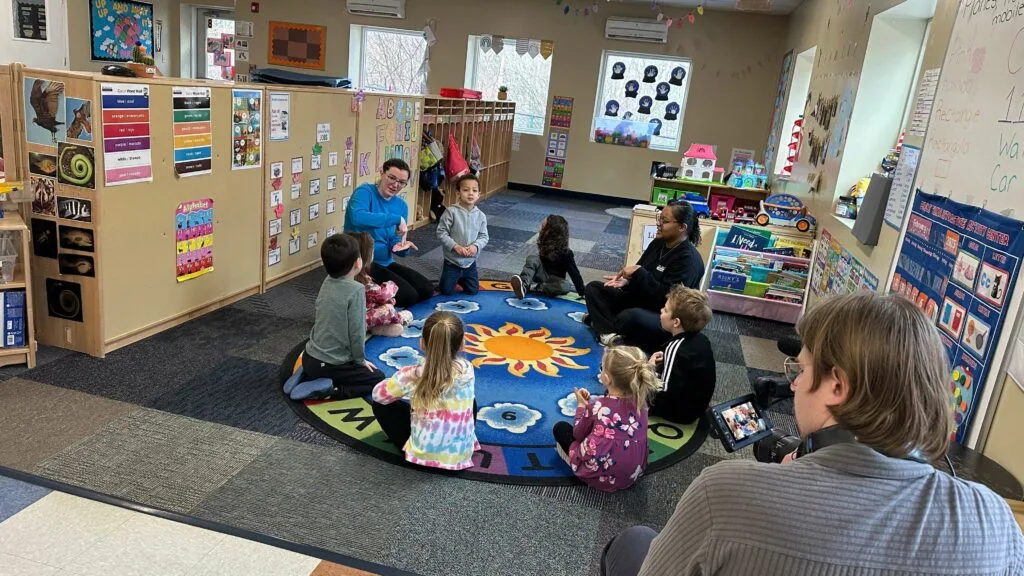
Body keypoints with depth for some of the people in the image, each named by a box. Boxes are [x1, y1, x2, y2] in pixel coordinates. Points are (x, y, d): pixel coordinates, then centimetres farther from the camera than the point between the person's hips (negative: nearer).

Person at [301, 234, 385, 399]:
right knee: (378, 378, 9)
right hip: (331, 365, -7)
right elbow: (356, 331, -18)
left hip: (310, 357, 7)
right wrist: (360, 361, -1)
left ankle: (307, 378, 14)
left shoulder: (327, 282, 1)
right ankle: (329, 390, -6)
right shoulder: (356, 290, -20)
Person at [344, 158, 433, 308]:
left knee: (427, 290, 0)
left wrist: (402, 247, -16)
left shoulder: (401, 205, 7)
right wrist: (397, 219, -33)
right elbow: (357, 217, -36)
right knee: (408, 295, -19)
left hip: (385, 262, 8)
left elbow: (394, 243, 9)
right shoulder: (365, 192, -12)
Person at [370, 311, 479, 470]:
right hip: (462, 454, 3)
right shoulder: (467, 369, -7)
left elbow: (377, 394, 0)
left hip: (423, 454, -3)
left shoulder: (411, 375, -16)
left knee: (379, 405, 13)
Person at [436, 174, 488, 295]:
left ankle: (460, 279, 40)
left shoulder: (480, 215, -5)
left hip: (470, 262, 3)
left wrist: (476, 246, -20)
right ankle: (449, 275, 34)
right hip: (452, 261, -3)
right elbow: (441, 233, -14)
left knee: (472, 291, 10)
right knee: (447, 291, 2)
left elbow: (483, 236, 0)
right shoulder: (451, 212, -15)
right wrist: (455, 246, -22)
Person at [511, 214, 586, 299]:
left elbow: (574, 273, -22)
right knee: (532, 258, -24)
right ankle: (523, 285, -46)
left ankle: (531, 287, -33)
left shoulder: (566, 253, -22)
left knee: (566, 286, -38)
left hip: (555, 280, -4)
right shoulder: (544, 245, -7)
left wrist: (582, 293, -24)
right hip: (542, 275, 4)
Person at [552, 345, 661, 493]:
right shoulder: (640, 403, -6)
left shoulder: (596, 406, -20)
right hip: (631, 477, 5)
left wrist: (581, 405, 9)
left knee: (560, 428, 14)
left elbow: (578, 435, -2)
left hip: (599, 477, -5)